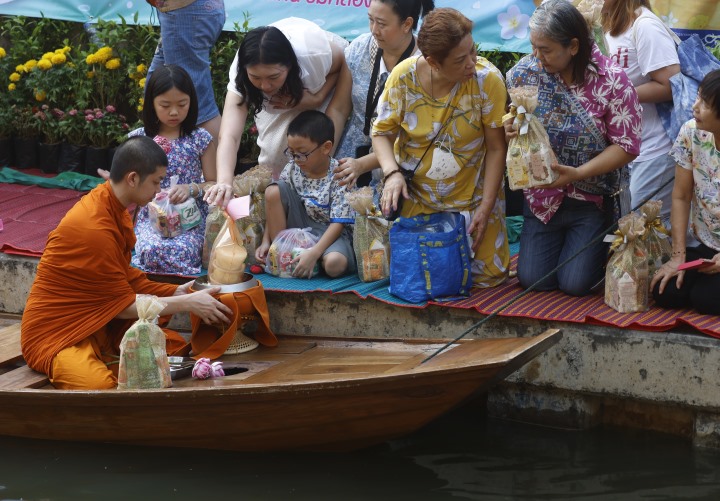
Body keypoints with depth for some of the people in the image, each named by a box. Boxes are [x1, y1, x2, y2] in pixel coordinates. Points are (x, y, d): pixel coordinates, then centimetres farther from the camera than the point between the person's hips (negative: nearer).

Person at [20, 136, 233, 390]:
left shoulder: (113, 208, 6)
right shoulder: (93, 226, -23)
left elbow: (126, 281, 9)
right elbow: (122, 304, -16)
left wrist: (176, 293, -2)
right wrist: (187, 303, -11)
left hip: (100, 326, 9)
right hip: (57, 334, -9)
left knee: (177, 348, -3)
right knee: (101, 387, -36)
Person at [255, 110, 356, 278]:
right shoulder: (293, 169, -5)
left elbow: (338, 223, -21)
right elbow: (275, 207, 3)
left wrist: (313, 253, -31)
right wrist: (266, 241, -8)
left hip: (329, 232, -5)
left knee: (335, 264, -39)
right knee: (273, 191, -17)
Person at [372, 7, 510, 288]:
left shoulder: (487, 79, -20)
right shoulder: (404, 76, -15)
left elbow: (496, 148, -13)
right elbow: (382, 132, -3)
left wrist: (486, 207, -14)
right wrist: (392, 173, -23)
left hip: (472, 198, -1)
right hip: (416, 198, 1)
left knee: (488, 275, -3)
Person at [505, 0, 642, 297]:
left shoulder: (612, 81, -18)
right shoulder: (523, 73, -9)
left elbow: (627, 147, -15)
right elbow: (509, 125, 4)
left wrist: (577, 173, -25)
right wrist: (509, 133, -21)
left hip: (592, 198, -3)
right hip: (542, 194, 3)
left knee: (575, 283, -8)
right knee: (532, 280, -2)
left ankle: (602, 247, 25)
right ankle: (560, 239, 30)